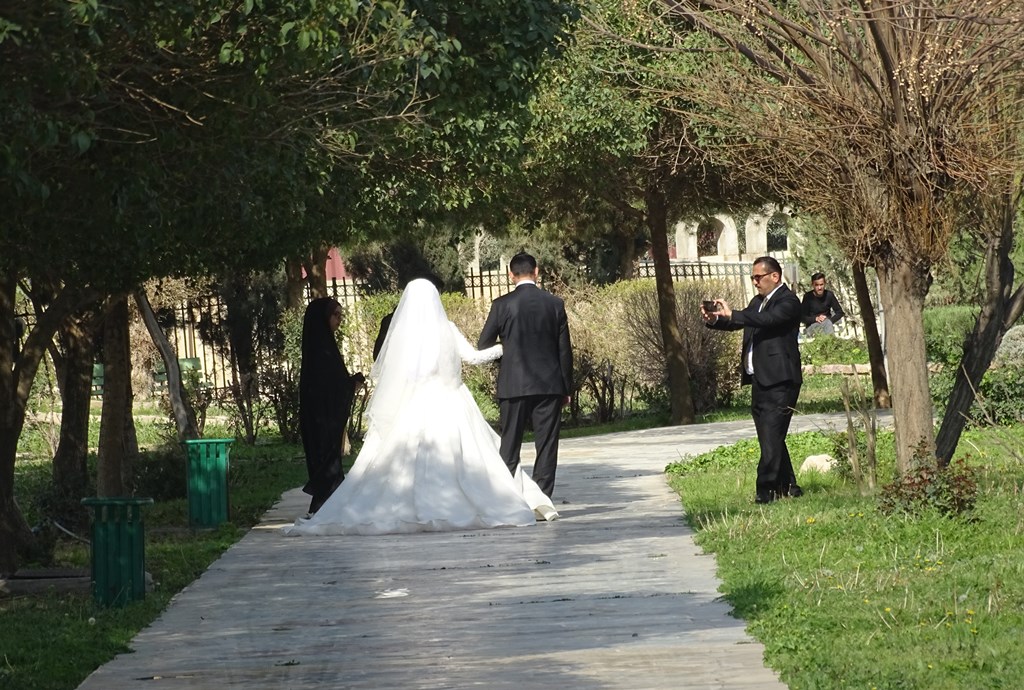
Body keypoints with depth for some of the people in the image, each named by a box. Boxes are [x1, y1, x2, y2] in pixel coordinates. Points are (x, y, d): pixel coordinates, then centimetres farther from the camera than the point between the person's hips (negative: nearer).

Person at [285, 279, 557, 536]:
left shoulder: (399, 332, -1)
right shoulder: (446, 329, -1)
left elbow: (378, 372, 6)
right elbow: (474, 357, 4)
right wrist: (501, 349, 21)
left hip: (411, 408, 0)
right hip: (448, 406, 0)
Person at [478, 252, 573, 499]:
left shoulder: (502, 305, -5)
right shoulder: (554, 304, 1)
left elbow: (483, 345, 2)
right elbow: (565, 349, 3)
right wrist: (566, 387, 11)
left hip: (514, 384, -1)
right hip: (549, 385, 1)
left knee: (510, 444, 6)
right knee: (546, 445, 3)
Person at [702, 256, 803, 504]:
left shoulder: (788, 302, -8)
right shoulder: (758, 302, 20)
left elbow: (769, 320, -25)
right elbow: (738, 323, 15)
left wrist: (731, 314, -32)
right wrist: (715, 320, -6)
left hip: (779, 383, -9)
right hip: (759, 381, 9)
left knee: (772, 439, -12)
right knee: (771, 440, 13)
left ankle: (765, 491, -15)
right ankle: (787, 488, 20)